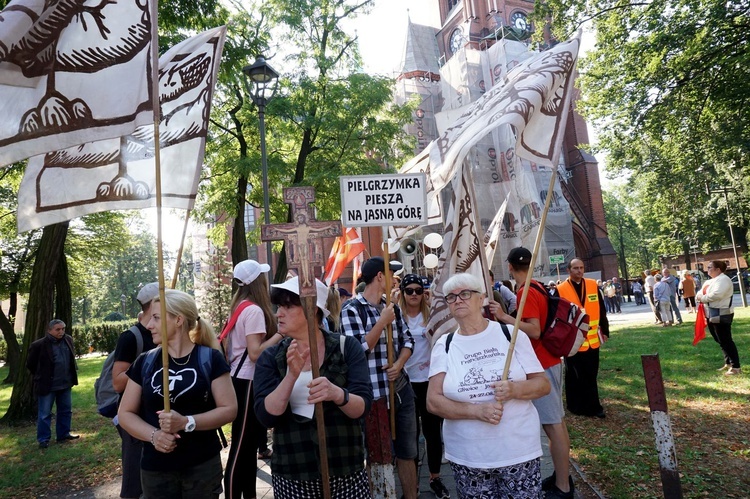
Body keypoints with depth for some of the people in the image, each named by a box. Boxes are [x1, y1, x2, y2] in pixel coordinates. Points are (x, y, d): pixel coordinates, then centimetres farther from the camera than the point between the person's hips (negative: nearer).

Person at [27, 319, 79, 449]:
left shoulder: (68, 340, 1)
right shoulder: (39, 345, -17)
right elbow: (30, 364, -4)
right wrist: (41, 377, 3)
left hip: (66, 384, 6)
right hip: (47, 385, -6)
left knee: (66, 410, 15)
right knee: (44, 414, 6)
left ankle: (63, 434, 27)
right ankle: (43, 439, 17)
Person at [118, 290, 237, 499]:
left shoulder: (210, 358, -7)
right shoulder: (145, 362, 3)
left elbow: (229, 409, -9)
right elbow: (125, 413, 5)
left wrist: (186, 422, -22)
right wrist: (153, 435, -13)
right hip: (155, 469, 3)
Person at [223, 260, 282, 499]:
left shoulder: (241, 306, 11)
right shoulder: (254, 310, -18)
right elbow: (255, 353, -22)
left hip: (242, 378, 10)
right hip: (247, 381, -10)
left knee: (249, 441, 19)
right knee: (241, 445, -2)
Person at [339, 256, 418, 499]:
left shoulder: (392, 307, 8)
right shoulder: (352, 309, -11)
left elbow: (408, 340, 9)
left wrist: (399, 364, -9)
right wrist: (383, 321, -17)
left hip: (401, 387, 6)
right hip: (374, 394, -6)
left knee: (408, 451, 17)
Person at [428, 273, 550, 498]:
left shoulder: (511, 334, -3)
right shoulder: (444, 345, -1)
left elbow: (543, 384, 0)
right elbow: (433, 402, -5)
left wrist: (515, 390, -20)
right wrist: (476, 410, -19)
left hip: (519, 451, 0)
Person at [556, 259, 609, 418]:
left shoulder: (593, 285, 3)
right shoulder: (561, 290, -8)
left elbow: (601, 310, 8)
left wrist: (604, 330, 7)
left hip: (592, 340, 4)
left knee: (591, 376, 13)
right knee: (574, 376, 8)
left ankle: (592, 406, 26)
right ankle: (577, 406, 20)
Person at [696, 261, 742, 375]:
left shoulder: (723, 279, -14)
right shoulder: (710, 281, 16)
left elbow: (717, 294, -29)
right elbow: (700, 293, 16)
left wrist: (703, 298, -15)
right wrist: (699, 296, -7)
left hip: (721, 315, -10)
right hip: (712, 314, 10)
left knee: (726, 341, -6)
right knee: (720, 340, 17)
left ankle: (736, 367, 0)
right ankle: (728, 363, 27)